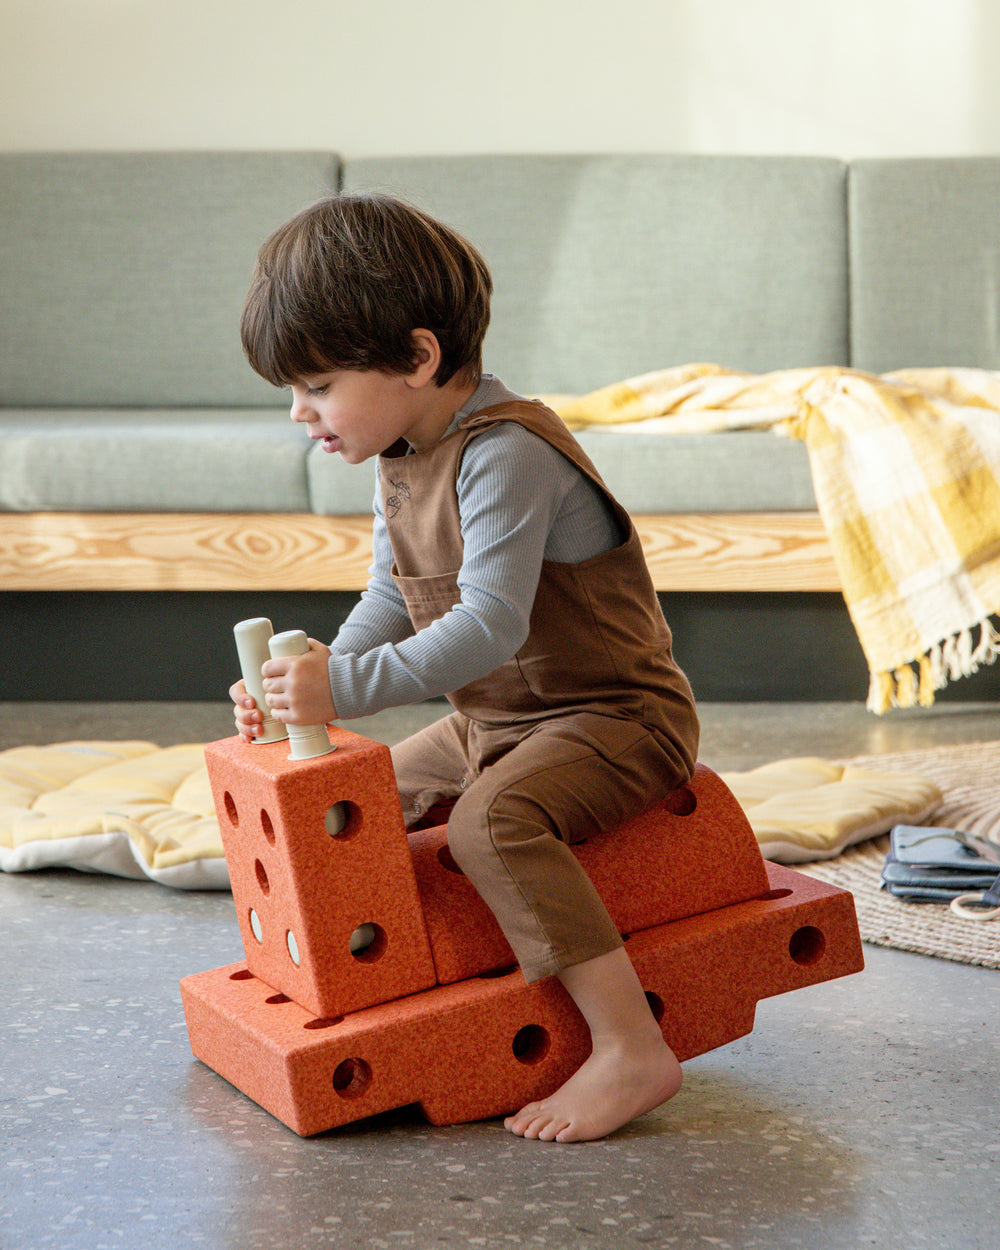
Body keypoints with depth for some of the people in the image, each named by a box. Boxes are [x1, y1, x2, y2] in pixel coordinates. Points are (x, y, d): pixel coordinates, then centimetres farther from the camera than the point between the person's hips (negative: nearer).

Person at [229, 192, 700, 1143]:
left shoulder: (505, 455, -25)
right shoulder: (400, 457, 5)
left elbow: (489, 627, -33)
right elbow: (393, 599, 12)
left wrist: (346, 688, -35)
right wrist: (315, 677, -5)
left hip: (614, 713, -10)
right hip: (495, 720, 10)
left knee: (494, 820, -33)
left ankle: (631, 1048, -32)